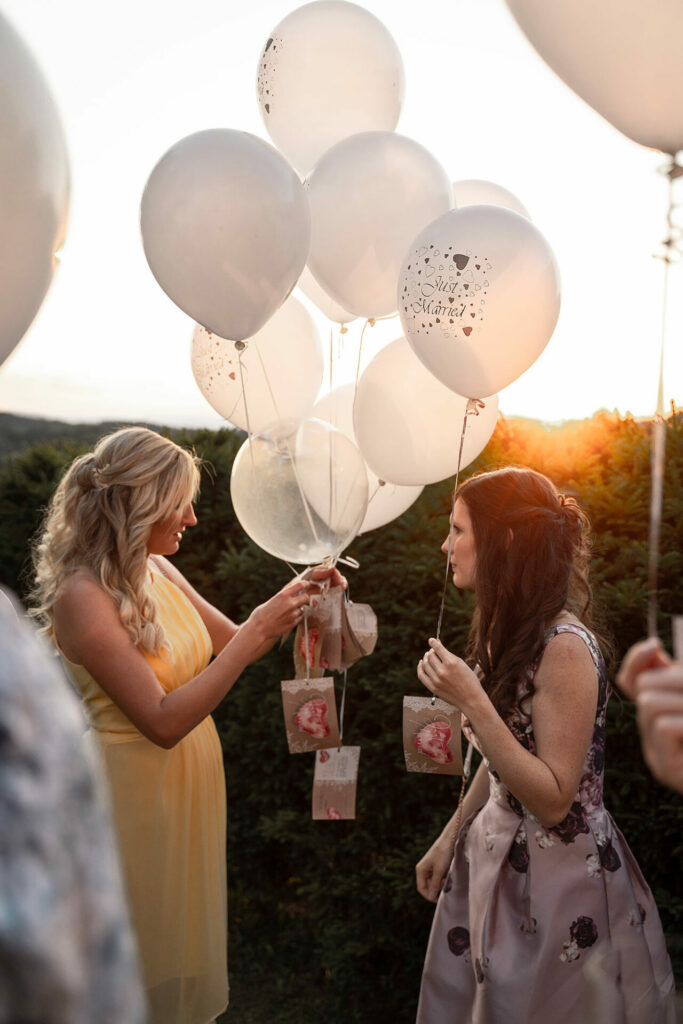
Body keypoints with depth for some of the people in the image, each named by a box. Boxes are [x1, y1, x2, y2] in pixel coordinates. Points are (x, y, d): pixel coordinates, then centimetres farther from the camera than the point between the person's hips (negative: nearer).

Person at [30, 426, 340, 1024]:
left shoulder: (158, 572, -1)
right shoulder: (82, 595, -24)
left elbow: (231, 644, 12)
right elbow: (163, 721, -27)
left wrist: (290, 599, -4)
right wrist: (257, 634, -27)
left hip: (191, 784, 7)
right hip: (136, 790, -7)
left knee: (188, 942, 24)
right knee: (146, 959, 13)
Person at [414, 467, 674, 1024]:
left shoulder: (565, 647, -23)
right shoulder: (508, 633, 3)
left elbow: (552, 800, -24)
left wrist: (472, 702, -30)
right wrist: (449, 839, 15)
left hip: (557, 877, -8)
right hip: (497, 862, 8)